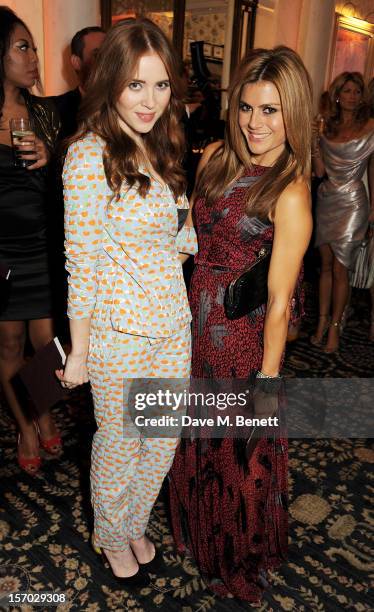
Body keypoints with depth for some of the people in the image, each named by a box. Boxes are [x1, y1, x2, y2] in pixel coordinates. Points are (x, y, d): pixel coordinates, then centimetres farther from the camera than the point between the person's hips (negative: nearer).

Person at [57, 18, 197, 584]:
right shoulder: (89, 156, -16)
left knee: (163, 440, 20)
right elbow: (82, 262, -15)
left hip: (173, 325, 7)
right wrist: (78, 352, -10)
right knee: (119, 444, 15)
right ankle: (113, 538, 45)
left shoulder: (160, 149, 7)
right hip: (119, 332, -6)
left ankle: (135, 523, 48)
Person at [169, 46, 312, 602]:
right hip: (194, 321, 6)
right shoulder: (215, 157, 1)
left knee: (240, 449, 15)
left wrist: (267, 380, -13)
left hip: (242, 332, -6)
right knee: (194, 435, 22)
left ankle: (240, 558, 45)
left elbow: (279, 301, -17)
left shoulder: (290, 193, -18)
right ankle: (197, 532, 52)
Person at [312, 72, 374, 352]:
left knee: (340, 269, -2)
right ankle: (322, 321, 19)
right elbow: (320, 171, 4)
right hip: (326, 200, 4)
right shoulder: (327, 127, 8)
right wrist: (314, 141, -6)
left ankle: (334, 327, 11)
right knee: (326, 265, 9)